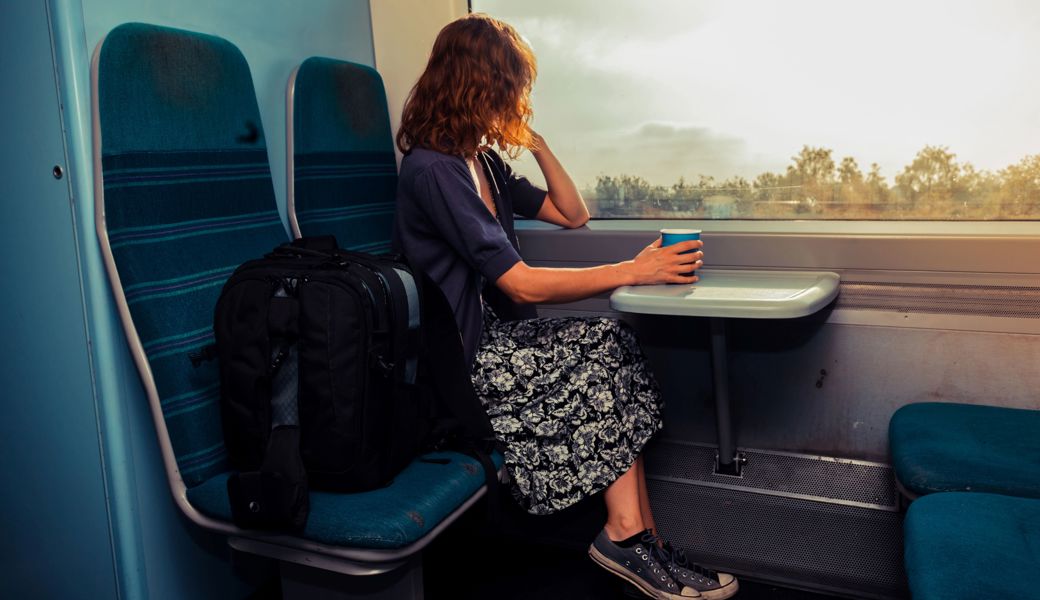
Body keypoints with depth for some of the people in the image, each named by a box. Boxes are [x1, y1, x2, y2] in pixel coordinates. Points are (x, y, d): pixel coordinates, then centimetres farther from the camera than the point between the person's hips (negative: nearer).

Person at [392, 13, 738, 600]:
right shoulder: (433, 169, -17)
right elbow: (522, 285, -22)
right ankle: (628, 535, -6)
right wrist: (634, 271, -20)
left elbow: (573, 215, 20)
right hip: (462, 362, -8)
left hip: (498, 337, 8)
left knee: (611, 345, -12)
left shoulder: (484, 162, 14)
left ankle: (635, 538, -13)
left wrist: (539, 145, 8)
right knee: (610, 347, -16)